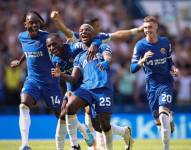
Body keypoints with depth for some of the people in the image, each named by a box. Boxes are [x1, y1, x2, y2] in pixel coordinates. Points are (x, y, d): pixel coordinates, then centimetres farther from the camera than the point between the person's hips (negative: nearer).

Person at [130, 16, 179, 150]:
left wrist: (173, 68, -6)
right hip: (151, 85, 1)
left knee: (163, 113, -22)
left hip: (166, 82, -1)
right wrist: (143, 60, -32)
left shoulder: (165, 42, -2)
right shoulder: (140, 45, -9)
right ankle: (169, 119, 45)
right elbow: (133, 69, -14)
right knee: (158, 121, 7)